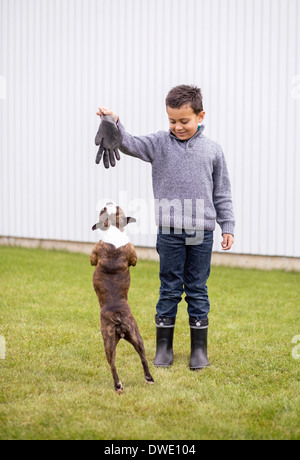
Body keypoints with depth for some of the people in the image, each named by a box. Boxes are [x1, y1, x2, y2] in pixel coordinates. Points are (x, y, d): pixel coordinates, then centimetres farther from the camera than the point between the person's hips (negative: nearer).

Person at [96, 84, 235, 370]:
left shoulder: (212, 150, 4)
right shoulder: (160, 144, 2)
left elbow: (222, 193, 9)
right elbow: (129, 145, -10)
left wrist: (228, 227, 7)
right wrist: (114, 125, -28)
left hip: (201, 233, 0)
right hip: (170, 232, 0)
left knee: (197, 290, 7)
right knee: (169, 289, 6)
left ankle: (199, 349, 17)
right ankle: (163, 348, 16)